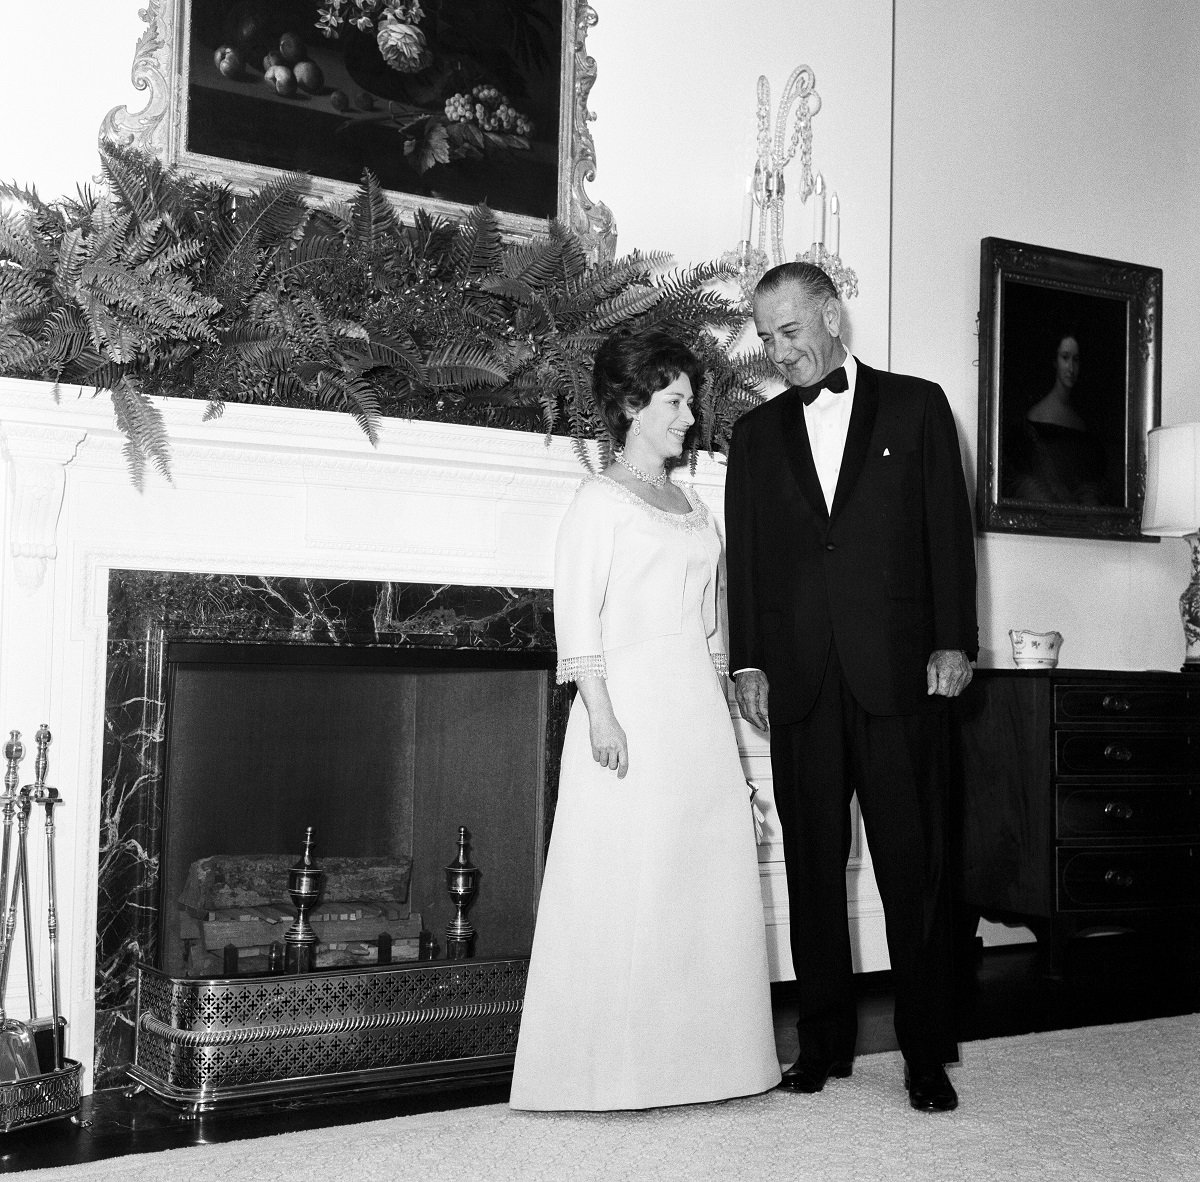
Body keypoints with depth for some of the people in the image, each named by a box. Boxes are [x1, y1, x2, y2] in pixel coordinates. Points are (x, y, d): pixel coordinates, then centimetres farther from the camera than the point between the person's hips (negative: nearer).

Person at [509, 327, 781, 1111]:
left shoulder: (693, 509, 18)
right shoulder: (602, 498, -2)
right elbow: (578, 613, -9)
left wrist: (723, 712, 14)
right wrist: (599, 711, -17)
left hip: (699, 711, 7)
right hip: (632, 705, -7)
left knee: (706, 879, 6)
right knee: (626, 885, -5)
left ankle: (694, 1053, 16)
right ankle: (613, 1070, 3)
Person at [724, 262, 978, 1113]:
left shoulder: (916, 406, 7)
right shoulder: (757, 432, 14)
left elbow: (949, 528, 2)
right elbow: (744, 554, 11)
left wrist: (952, 643, -5)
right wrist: (749, 662, 3)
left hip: (899, 675, -2)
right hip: (800, 682, 3)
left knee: (915, 865, -1)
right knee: (813, 867, 7)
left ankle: (927, 1051, 8)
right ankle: (825, 1041, 17)